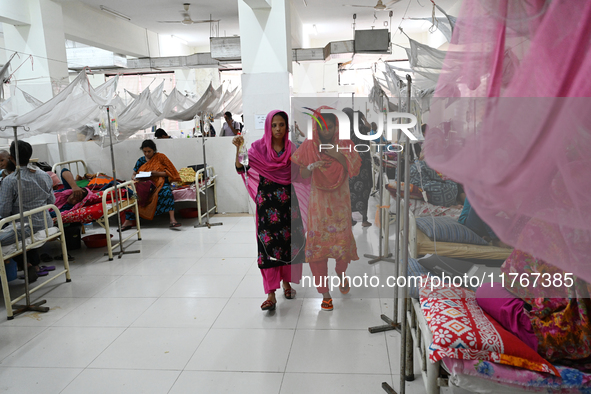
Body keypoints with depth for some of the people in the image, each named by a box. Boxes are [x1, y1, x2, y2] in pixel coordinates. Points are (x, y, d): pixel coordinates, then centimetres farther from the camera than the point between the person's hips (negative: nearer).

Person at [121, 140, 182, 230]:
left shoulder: (160, 157, 4)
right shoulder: (141, 160, 14)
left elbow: (170, 172, -2)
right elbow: (133, 175, 14)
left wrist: (158, 173, -18)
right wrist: (134, 178, -11)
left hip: (159, 182, -3)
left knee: (166, 191, -37)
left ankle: (172, 219, -43)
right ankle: (128, 221, -22)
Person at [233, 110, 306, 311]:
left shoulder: (292, 148, 6)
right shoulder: (259, 147, -1)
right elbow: (241, 169, -8)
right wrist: (238, 148, -19)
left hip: (289, 201, 3)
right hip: (267, 201, -2)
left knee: (289, 241, 7)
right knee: (268, 243, -6)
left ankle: (286, 282, 28)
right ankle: (271, 295, -3)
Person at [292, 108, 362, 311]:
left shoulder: (345, 145, -1)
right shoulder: (308, 146, -2)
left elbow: (355, 166, -16)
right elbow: (300, 175, -5)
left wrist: (334, 153, -23)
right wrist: (311, 167, -25)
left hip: (340, 201, 0)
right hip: (318, 202, 0)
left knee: (342, 240, -2)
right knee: (317, 243, -2)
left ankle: (341, 272, 33)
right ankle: (325, 293, 12)